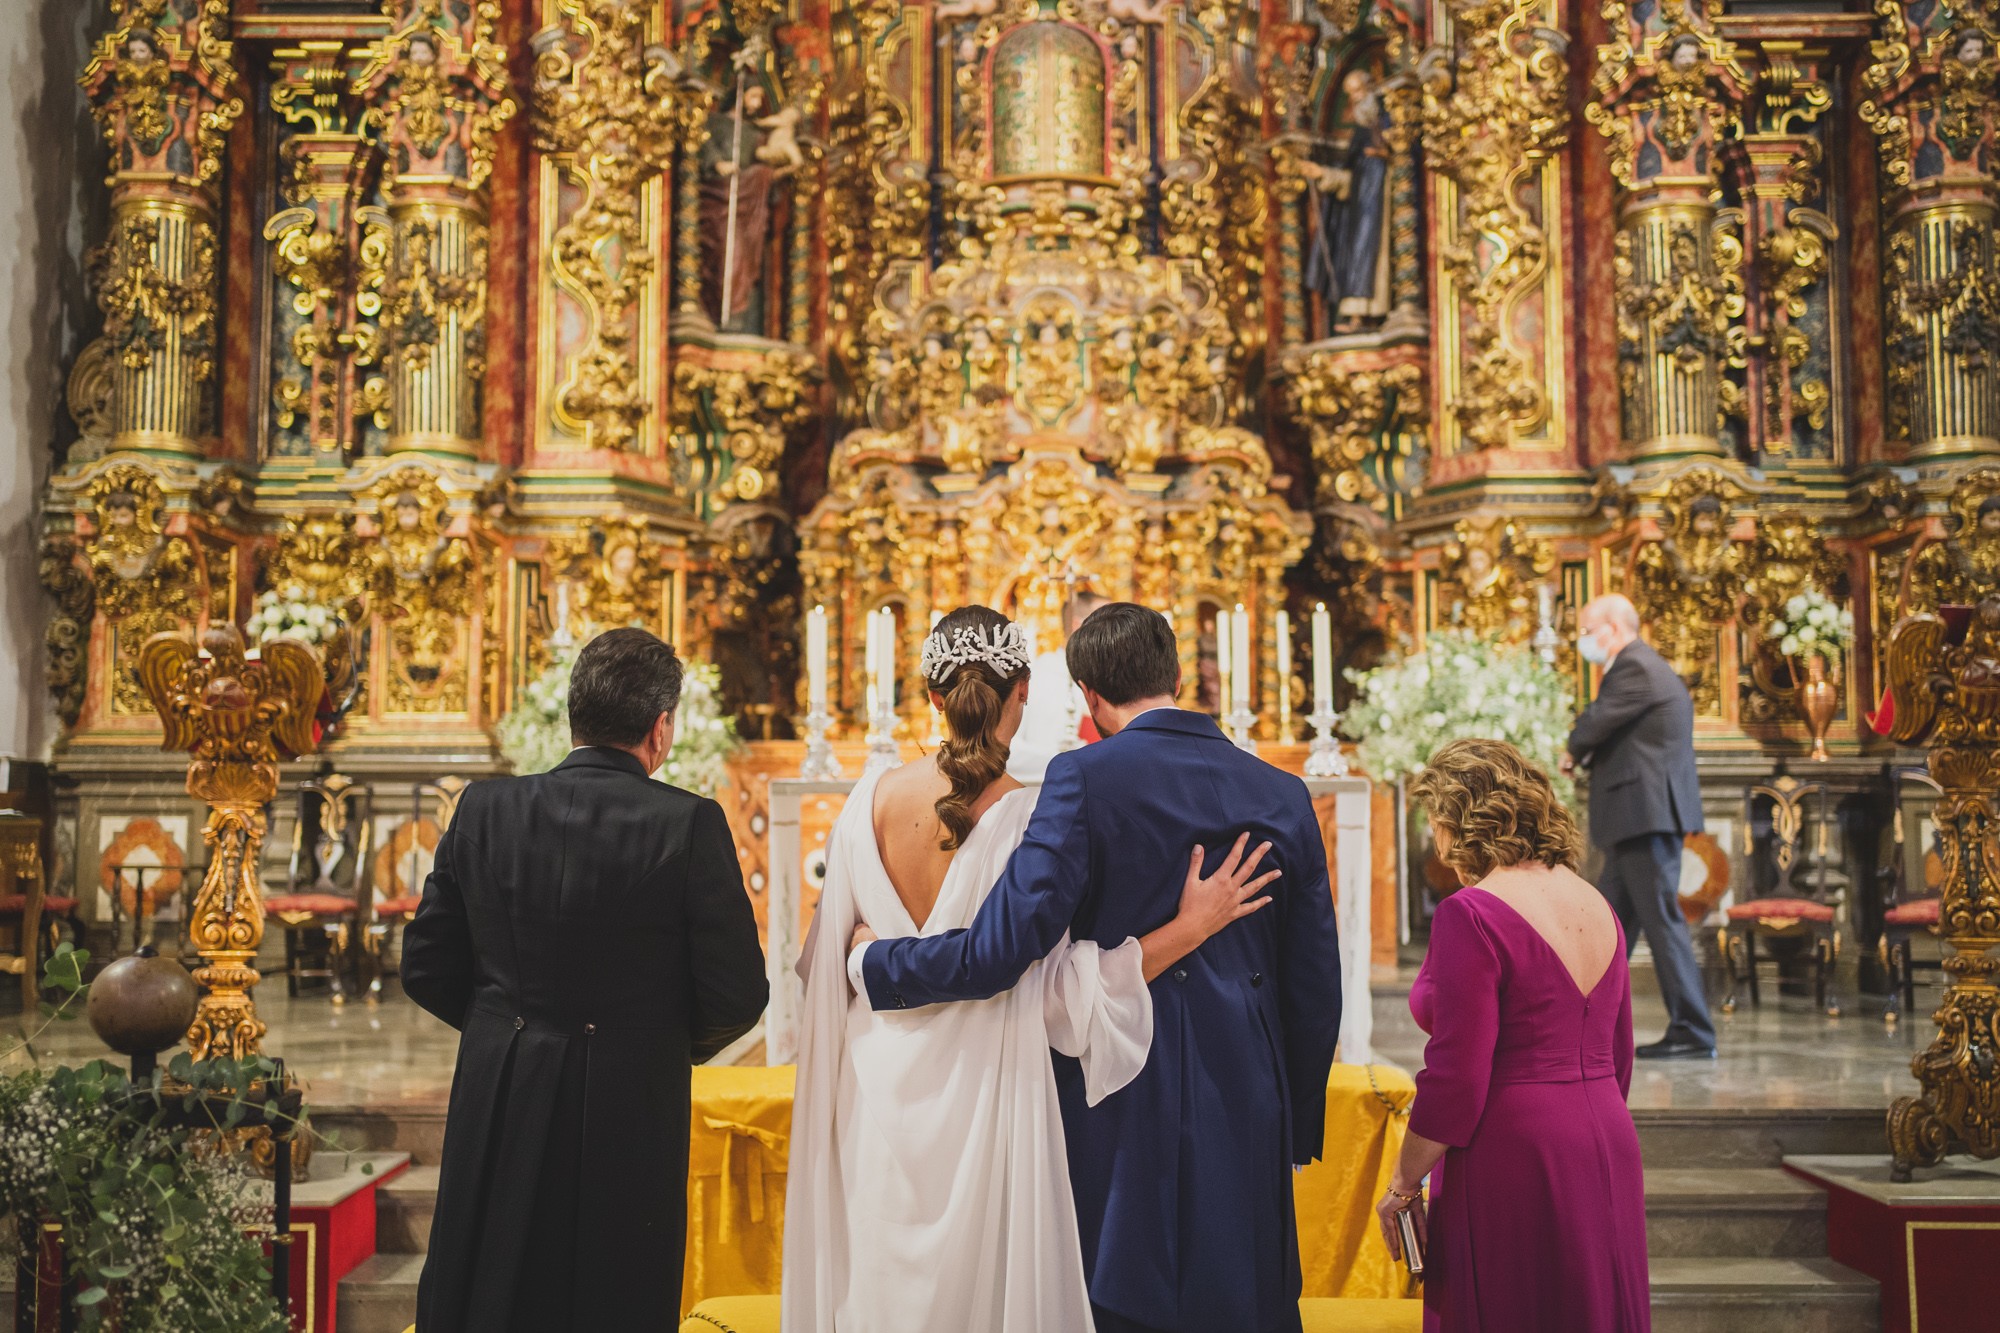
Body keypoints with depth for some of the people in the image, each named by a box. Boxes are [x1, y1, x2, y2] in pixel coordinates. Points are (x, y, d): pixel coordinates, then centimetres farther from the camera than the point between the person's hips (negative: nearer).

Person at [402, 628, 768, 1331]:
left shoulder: (485, 809, -3)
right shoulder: (689, 825, -12)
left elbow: (426, 969, 3)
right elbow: (736, 997, -11)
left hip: (500, 1115, 3)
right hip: (630, 1118, -3)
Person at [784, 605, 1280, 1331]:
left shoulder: (872, 800, -5)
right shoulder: (1033, 818, -16)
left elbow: (832, 950, 3)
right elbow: (1066, 989, -14)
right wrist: (1194, 925, -13)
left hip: (879, 1078, 4)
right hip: (982, 1080, -4)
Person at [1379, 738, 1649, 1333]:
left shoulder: (1472, 914, -14)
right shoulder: (1598, 907, 11)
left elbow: (1456, 1077, -17)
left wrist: (1403, 1183, -7)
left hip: (1512, 1167, -8)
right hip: (1610, 1155, 8)